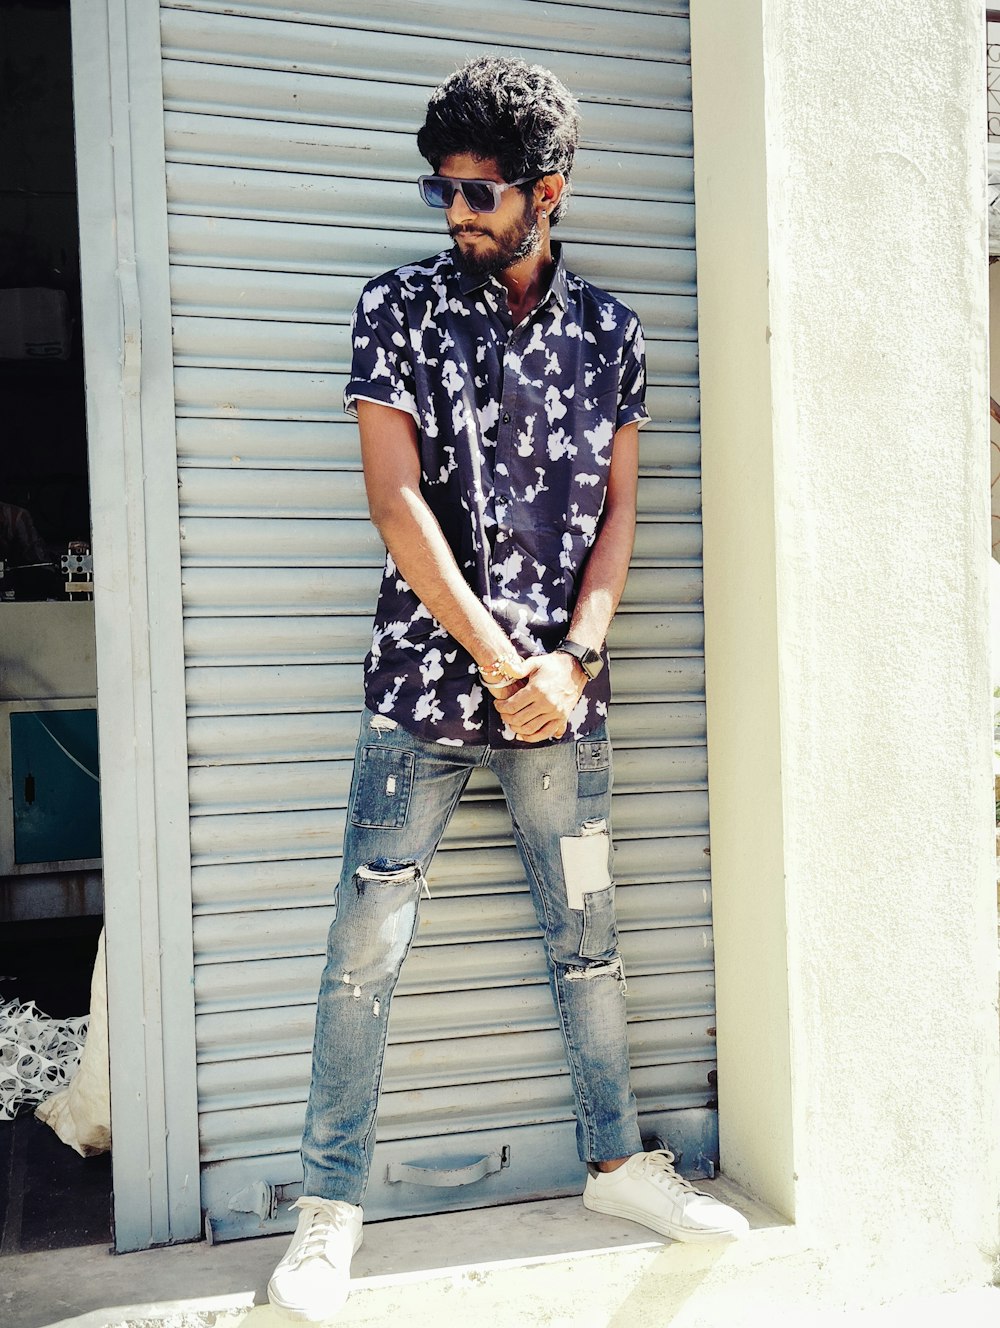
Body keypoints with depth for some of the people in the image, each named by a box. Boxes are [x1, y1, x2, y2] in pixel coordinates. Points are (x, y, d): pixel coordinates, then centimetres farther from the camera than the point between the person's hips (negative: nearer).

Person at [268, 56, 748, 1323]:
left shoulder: (609, 330, 8)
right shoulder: (400, 306, 0)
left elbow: (617, 509, 7)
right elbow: (396, 501, -9)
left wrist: (570, 659, -8)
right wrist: (501, 662, -13)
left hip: (561, 690, 3)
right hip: (426, 683, -2)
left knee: (586, 934, 14)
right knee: (366, 949, 1)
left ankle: (618, 1160, 33)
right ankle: (328, 1210, 17)